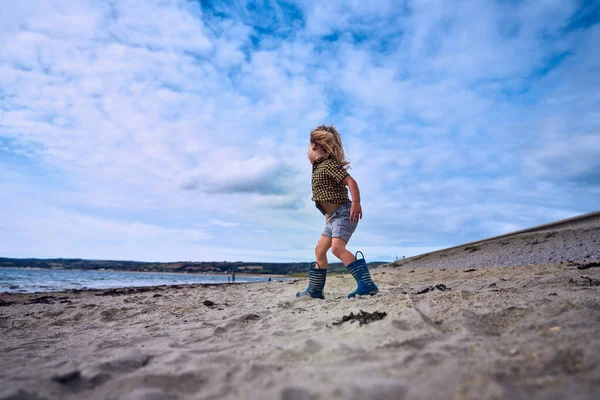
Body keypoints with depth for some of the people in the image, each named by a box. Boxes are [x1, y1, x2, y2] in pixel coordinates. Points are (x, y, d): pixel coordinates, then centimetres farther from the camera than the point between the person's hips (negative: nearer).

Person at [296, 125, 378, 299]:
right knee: (319, 250, 12)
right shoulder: (318, 168, 18)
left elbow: (351, 181, -22)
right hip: (334, 216, 10)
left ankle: (367, 284, -27)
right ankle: (315, 290, 21)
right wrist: (328, 217, 23)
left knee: (337, 248, -26)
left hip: (343, 213, -10)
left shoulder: (328, 164, -11)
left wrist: (356, 204, -31)